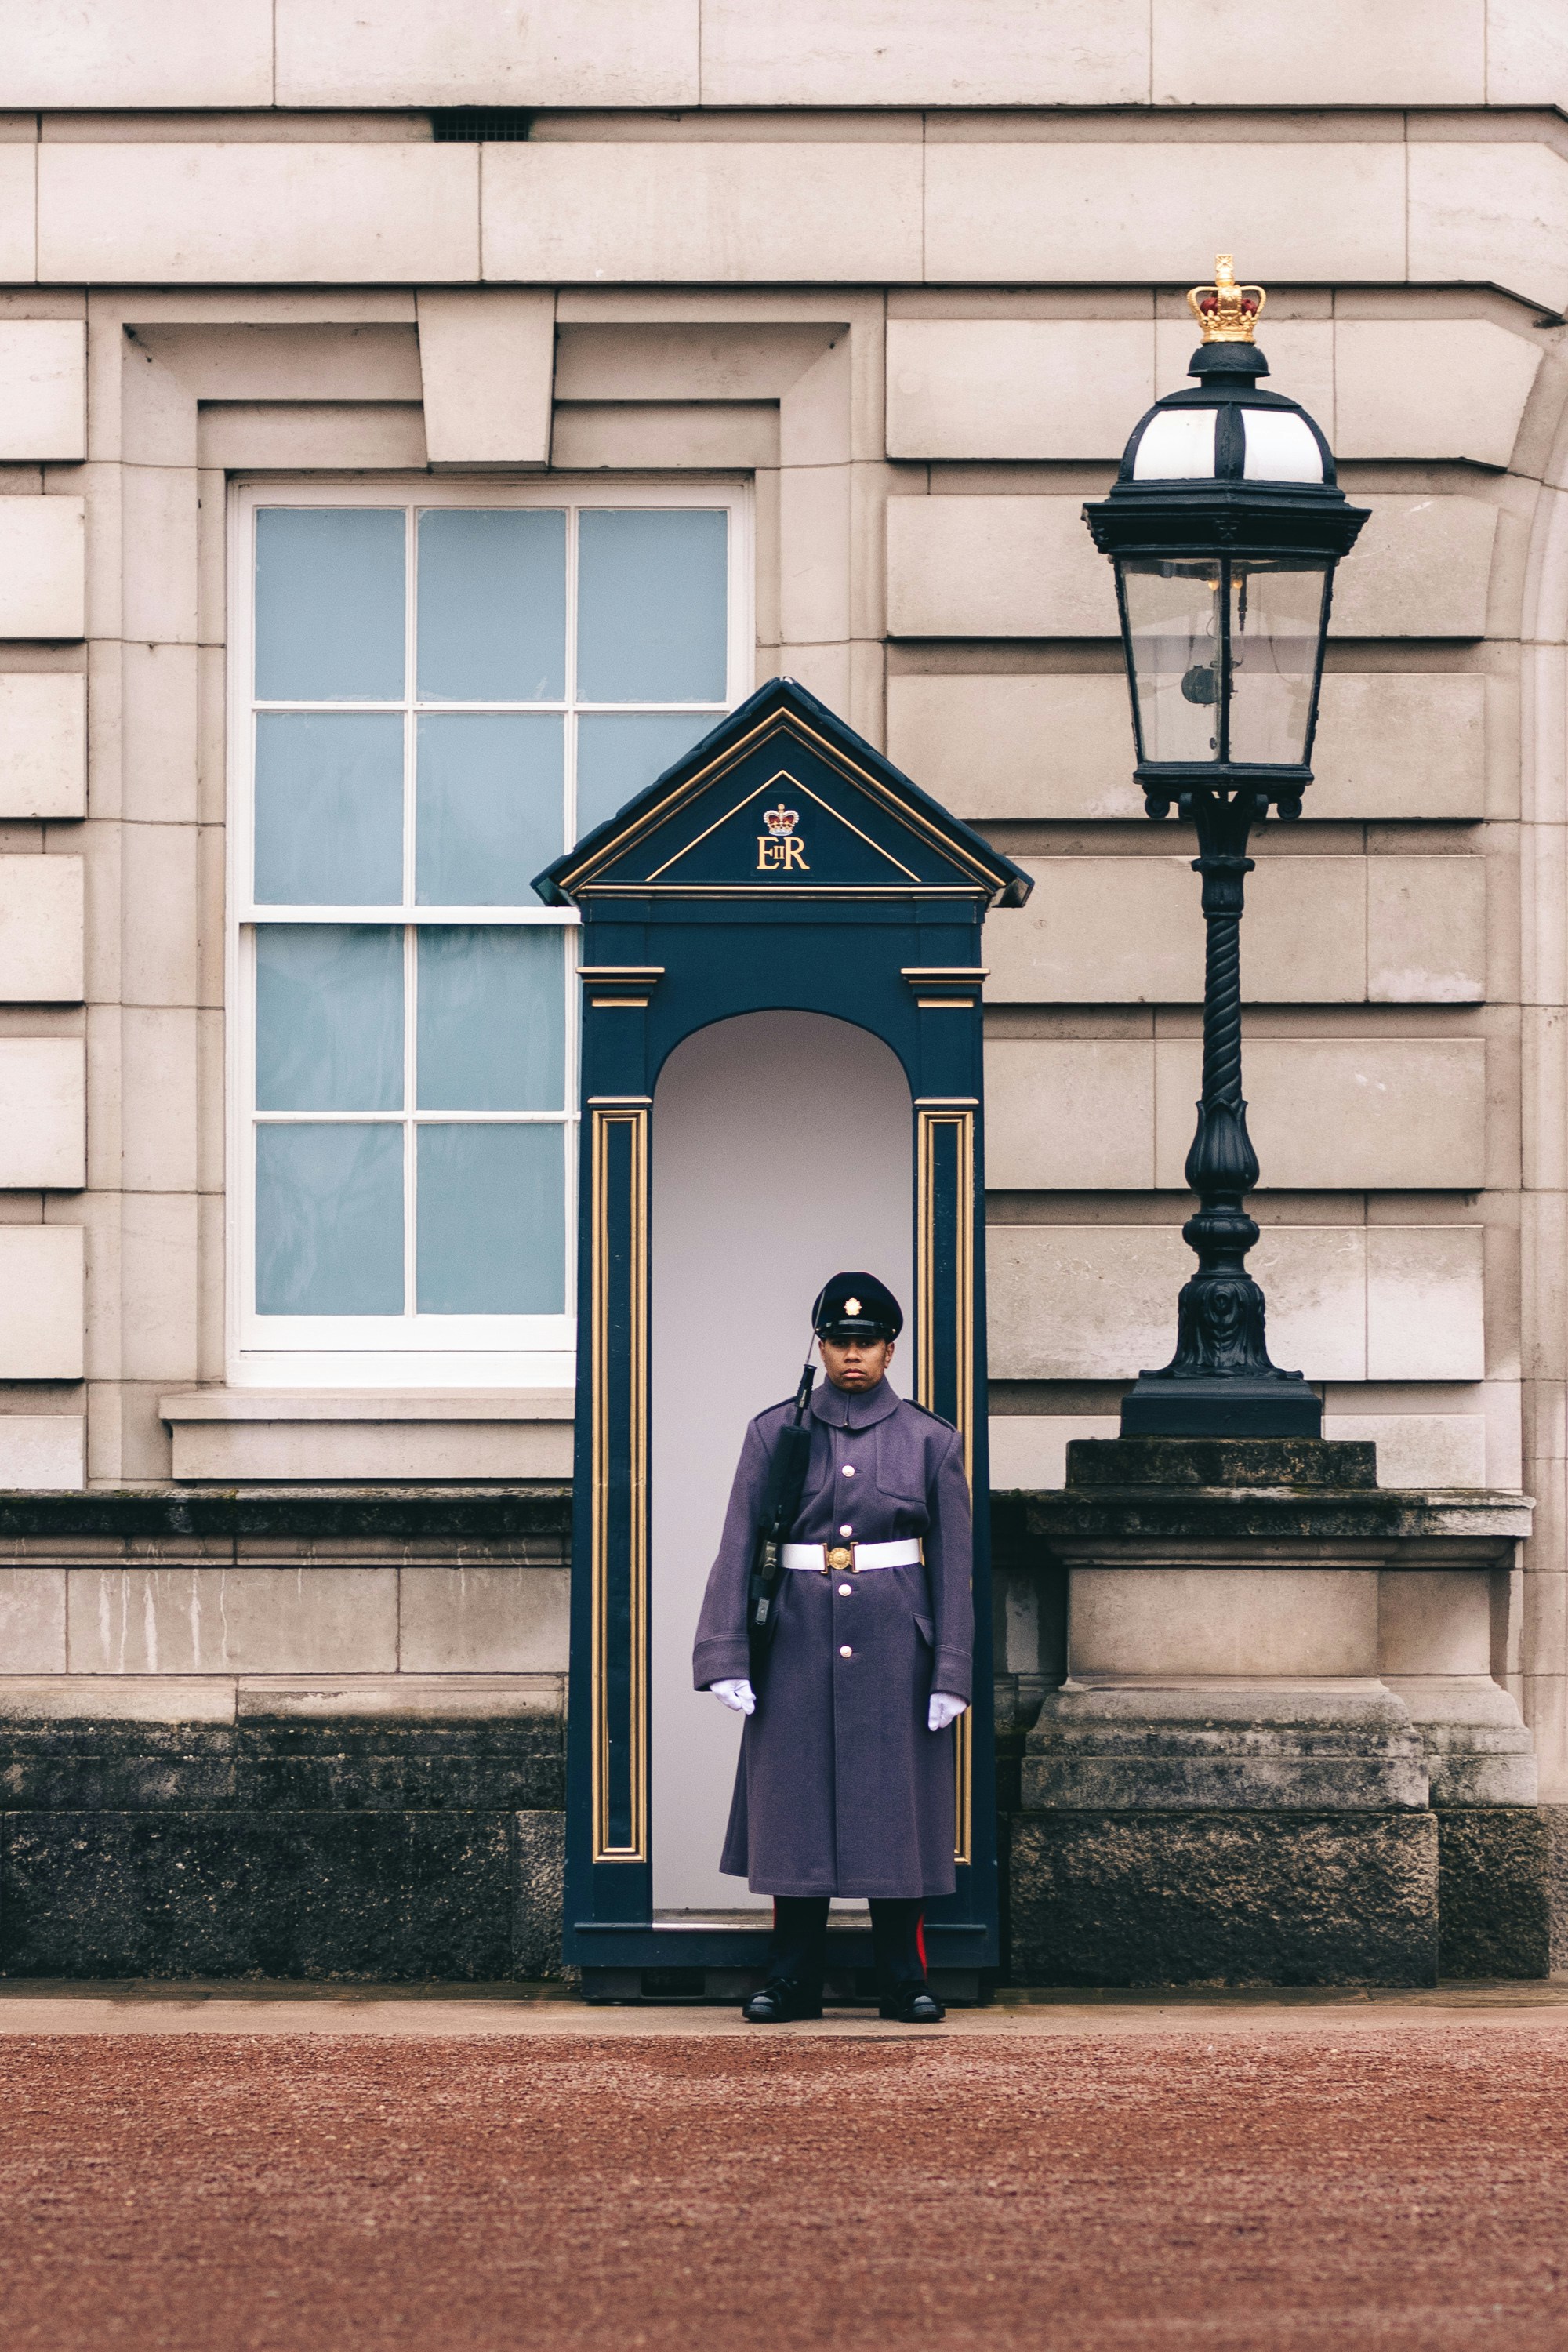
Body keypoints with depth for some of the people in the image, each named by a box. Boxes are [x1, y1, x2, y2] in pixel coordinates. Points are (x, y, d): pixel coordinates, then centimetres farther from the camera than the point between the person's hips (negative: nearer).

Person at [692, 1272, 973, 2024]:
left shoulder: (929, 1440, 2)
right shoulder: (775, 1433, 3)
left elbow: (954, 1564, 2)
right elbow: (737, 1548, 2)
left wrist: (951, 1673, -3)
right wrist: (727, 1658, -5)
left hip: (895, 1650, 0)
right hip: (800, 1645, 0)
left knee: (897, 1808, 2)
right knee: (795, 1807, 2)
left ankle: (904, 1978, 11)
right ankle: (791, 1981, 10)